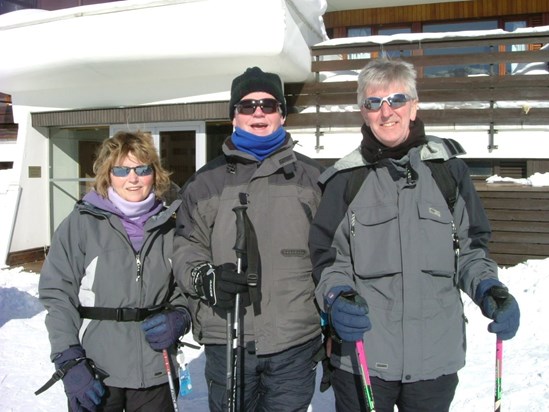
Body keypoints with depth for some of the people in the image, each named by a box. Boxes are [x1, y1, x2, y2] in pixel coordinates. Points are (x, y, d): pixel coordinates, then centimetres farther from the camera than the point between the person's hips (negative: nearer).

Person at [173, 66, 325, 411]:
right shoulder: (207, 180, 6)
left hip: (295, 341, 0)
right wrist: (204, 277, -14)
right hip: (226, 339, 0)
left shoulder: (311, 176, 8)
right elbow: (187, 245, 6)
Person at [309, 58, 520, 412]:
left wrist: (489, 290, -8)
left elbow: (471, 246, 9)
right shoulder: (346, 178, 0)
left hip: (437, 356, 1)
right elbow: (328, 255, 2)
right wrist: (337, 297, -17)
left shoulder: (448, 169, 3)